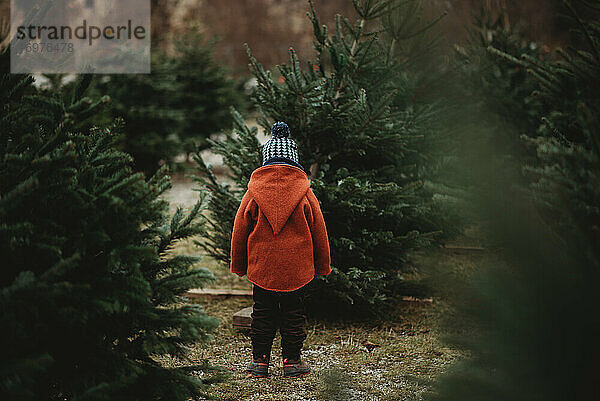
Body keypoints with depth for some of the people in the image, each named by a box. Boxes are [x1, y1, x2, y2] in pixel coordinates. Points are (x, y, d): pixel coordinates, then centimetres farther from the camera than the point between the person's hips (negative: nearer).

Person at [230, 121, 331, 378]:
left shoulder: (252, 194, -3)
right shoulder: (305, 194, -5)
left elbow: (239, 232, 3)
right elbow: (319, 232, 3)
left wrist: (238, 265, 15)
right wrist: (322, 266, 14)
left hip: (261, 267, 1)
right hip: (297, 268, -1)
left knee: (262, 314, 10)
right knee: (293, 314, 9)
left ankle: (260, 360, 13)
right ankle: (292, 360, 13)